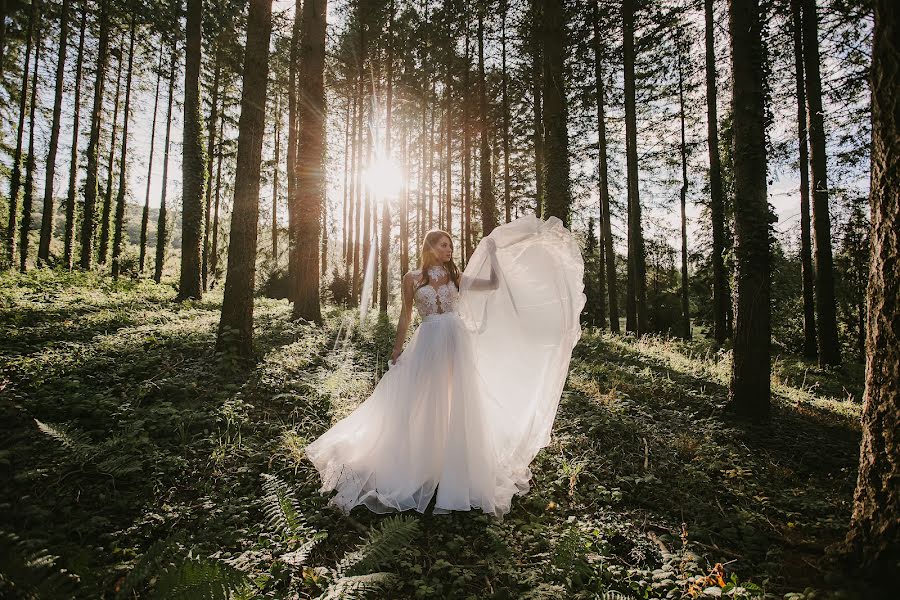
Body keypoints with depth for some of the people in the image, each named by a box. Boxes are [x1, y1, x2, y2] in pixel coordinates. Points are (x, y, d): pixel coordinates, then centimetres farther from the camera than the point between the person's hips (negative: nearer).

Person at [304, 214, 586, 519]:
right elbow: (406, 316, 8)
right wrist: (397, 351, 7)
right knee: (421, 408, 2)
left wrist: (492, 251, 3)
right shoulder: (412, 278, 5)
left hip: (456, 345, 2)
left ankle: (453, 478, 16)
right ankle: (415, 474, 17)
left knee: (456, 408, 4)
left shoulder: (456, 276, 11)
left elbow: (495, 283, 7)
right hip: (426, 345, -2)